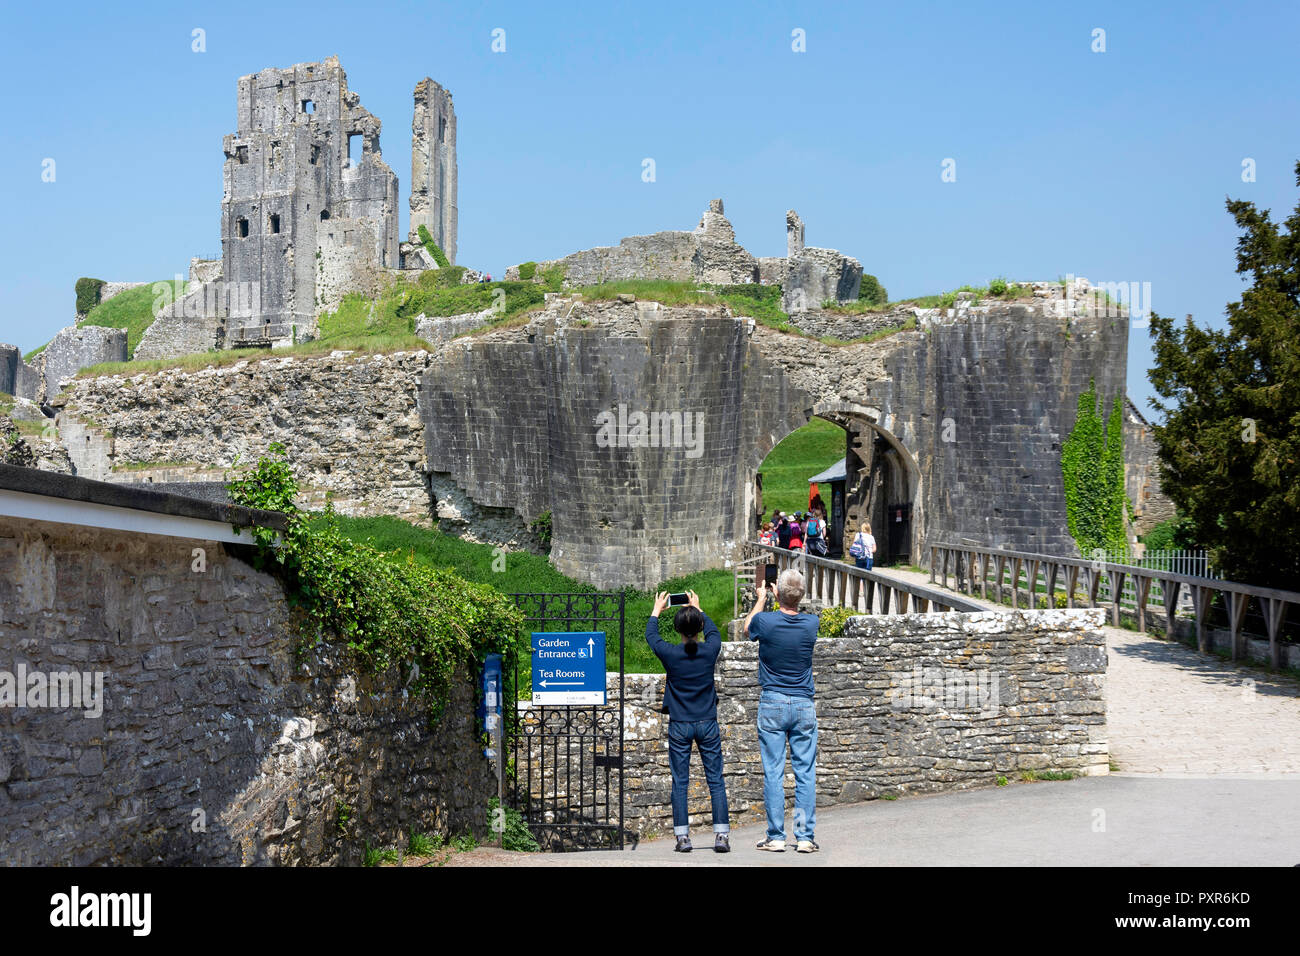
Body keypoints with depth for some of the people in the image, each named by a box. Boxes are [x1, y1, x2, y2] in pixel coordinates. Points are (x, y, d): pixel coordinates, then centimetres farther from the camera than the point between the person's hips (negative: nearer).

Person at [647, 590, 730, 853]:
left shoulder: (670, 653, -10)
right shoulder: (710, 650, -7)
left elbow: (650, 635, 11)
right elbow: (713, 631, 17)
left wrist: (657, 609, 27)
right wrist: (698, 609, 31)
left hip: (679, 725, -1)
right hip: (707, 723, 1)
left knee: (680, 782, 4)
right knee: (715, 780, 4)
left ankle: (683, 837, 3)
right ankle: (721, 835, 1)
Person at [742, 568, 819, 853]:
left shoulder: (765, 621, -10)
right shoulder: (811, 623, -4)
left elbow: (747, 629, 16)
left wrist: (761, 598, 26)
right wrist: (787, 597, 26)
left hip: (772, 704, -1)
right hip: (804, 705, 2)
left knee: (773, 773, 2)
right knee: (806, 773, 4)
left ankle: (776, 837, 3)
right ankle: (805, 837, 3)